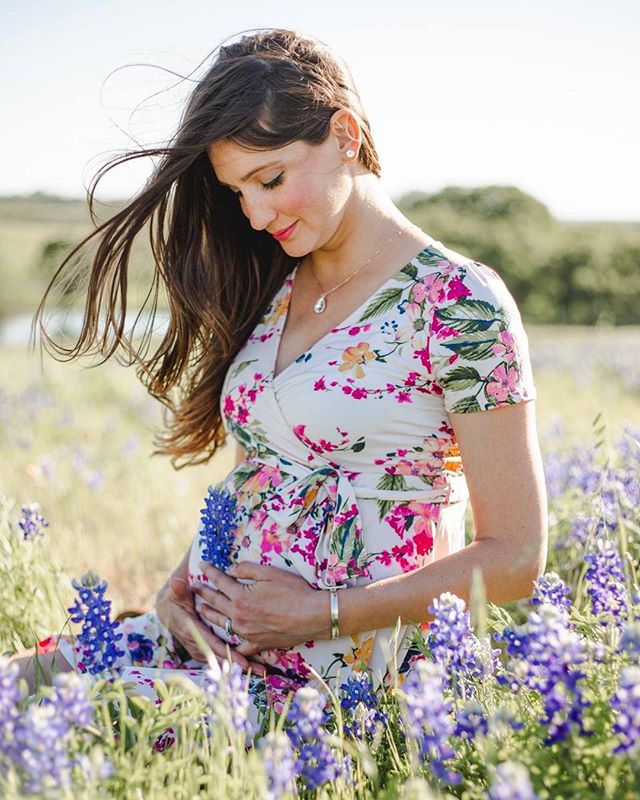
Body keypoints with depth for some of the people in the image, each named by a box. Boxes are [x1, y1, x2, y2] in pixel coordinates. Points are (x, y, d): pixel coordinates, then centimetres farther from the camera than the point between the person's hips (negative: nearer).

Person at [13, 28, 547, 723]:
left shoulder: (457, 302, -11)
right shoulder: (275, 288, 11)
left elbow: (514, 558, -10)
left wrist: (321, 613, -15)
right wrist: (182, 578, -1)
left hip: (331, 676, -7)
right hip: (212, 635, 7)